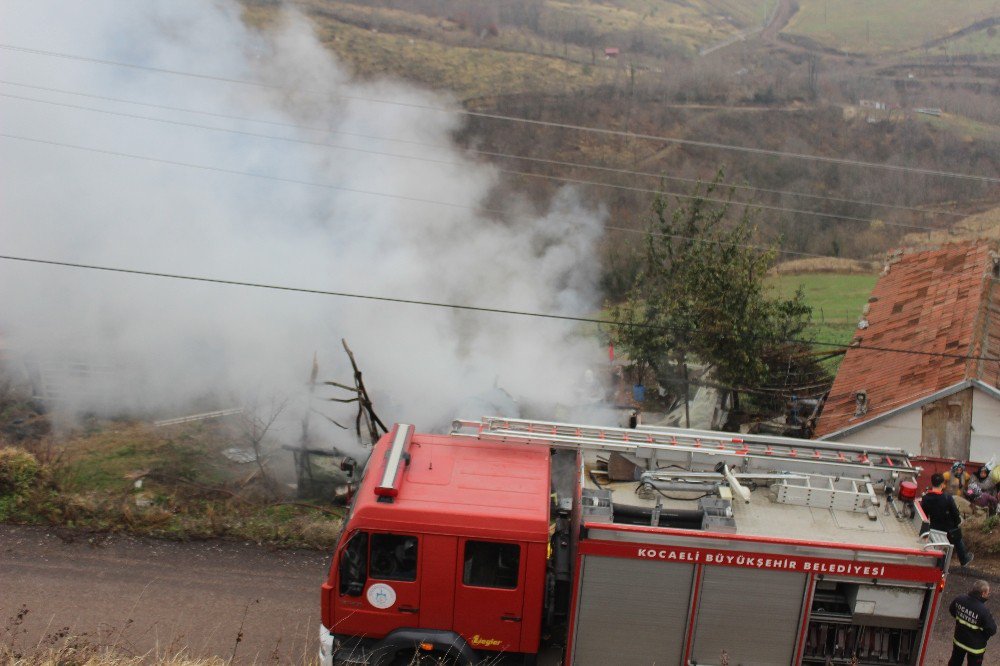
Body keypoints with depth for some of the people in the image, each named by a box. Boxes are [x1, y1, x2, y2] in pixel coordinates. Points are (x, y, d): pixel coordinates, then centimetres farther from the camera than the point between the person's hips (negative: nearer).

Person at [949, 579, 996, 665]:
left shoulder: (959, 600, -17)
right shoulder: (983, 611, -35)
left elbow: (951, 610, 4)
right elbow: (992, 630, -24)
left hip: (959, 640, 5)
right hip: (975, 646, -5)